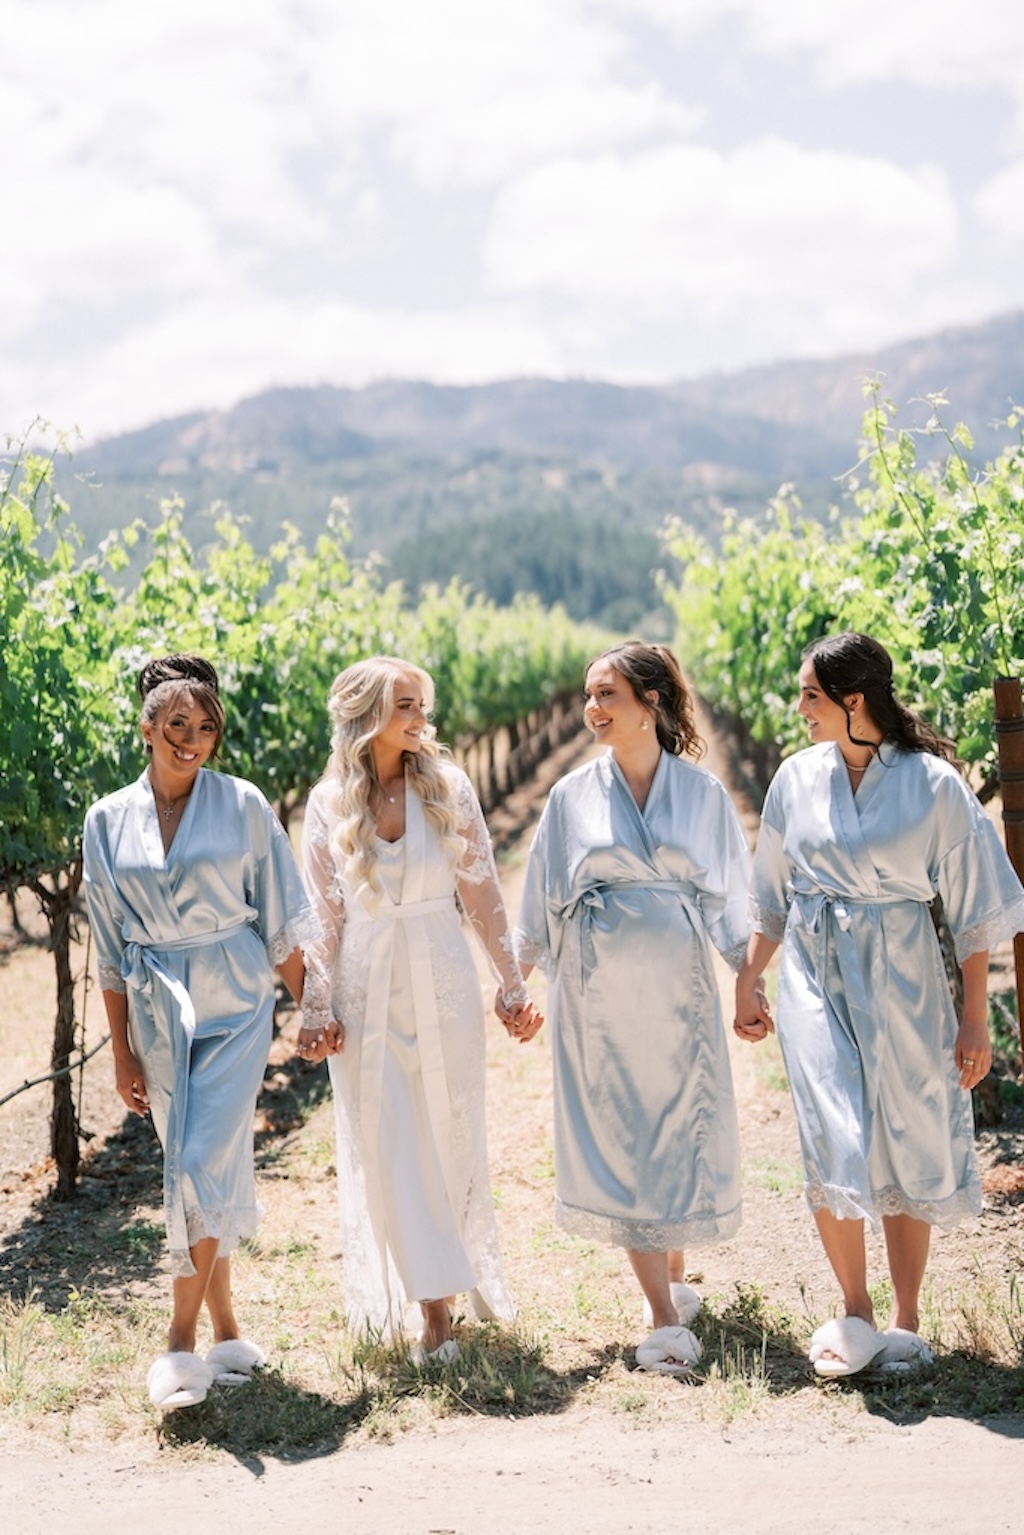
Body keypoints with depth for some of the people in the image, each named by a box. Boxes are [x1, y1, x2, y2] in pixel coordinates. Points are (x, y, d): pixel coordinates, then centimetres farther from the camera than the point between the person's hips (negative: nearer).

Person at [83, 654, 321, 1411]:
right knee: (197, 1170, 9)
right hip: (158, 1009, 3)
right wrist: (121, 1052, 7)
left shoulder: (242, 805, -3)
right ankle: (228, 1332, 21)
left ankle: (183, 1338, 0)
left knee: (202, 1165, -11)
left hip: (235, 1005, -3)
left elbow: (283, 919, 2)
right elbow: (111, 950, 7)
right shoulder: (109, 820, 3)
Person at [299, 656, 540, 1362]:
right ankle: (430, 1303, 12)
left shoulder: (448, 787, -1)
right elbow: (324, 915, 3)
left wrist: (514, 986, 2)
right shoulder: (329, 804, 0)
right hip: (366, 991, 0)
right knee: (385, 1150, 2)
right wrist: (320, 1008, -1)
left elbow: (483, 893, 2)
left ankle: (454, 1277, 24)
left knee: (450, 1139, 6)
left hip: (442, 981, 0)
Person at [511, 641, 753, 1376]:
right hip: (597, 992, 0)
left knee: (682, 1132, 4)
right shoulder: (573, 797, 4)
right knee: (619, 1139, -3)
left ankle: (675, 1280, 27)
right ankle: (666, 1317, 0)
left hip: (678, 986, 0)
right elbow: (542, 901, 10)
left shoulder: (703, 792, 2)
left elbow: (732, 895, 7)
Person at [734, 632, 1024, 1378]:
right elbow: (772, 897, 13)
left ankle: (906, 1321, 20)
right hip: (816, 979, 2)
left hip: (902, 980, -2)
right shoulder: (798, 777, 2)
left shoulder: (932, 783, -8)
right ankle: (855, 1313, 9)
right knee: (833, 1145, -8)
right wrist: (747, 985, 14)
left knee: (909, 1151, 6)